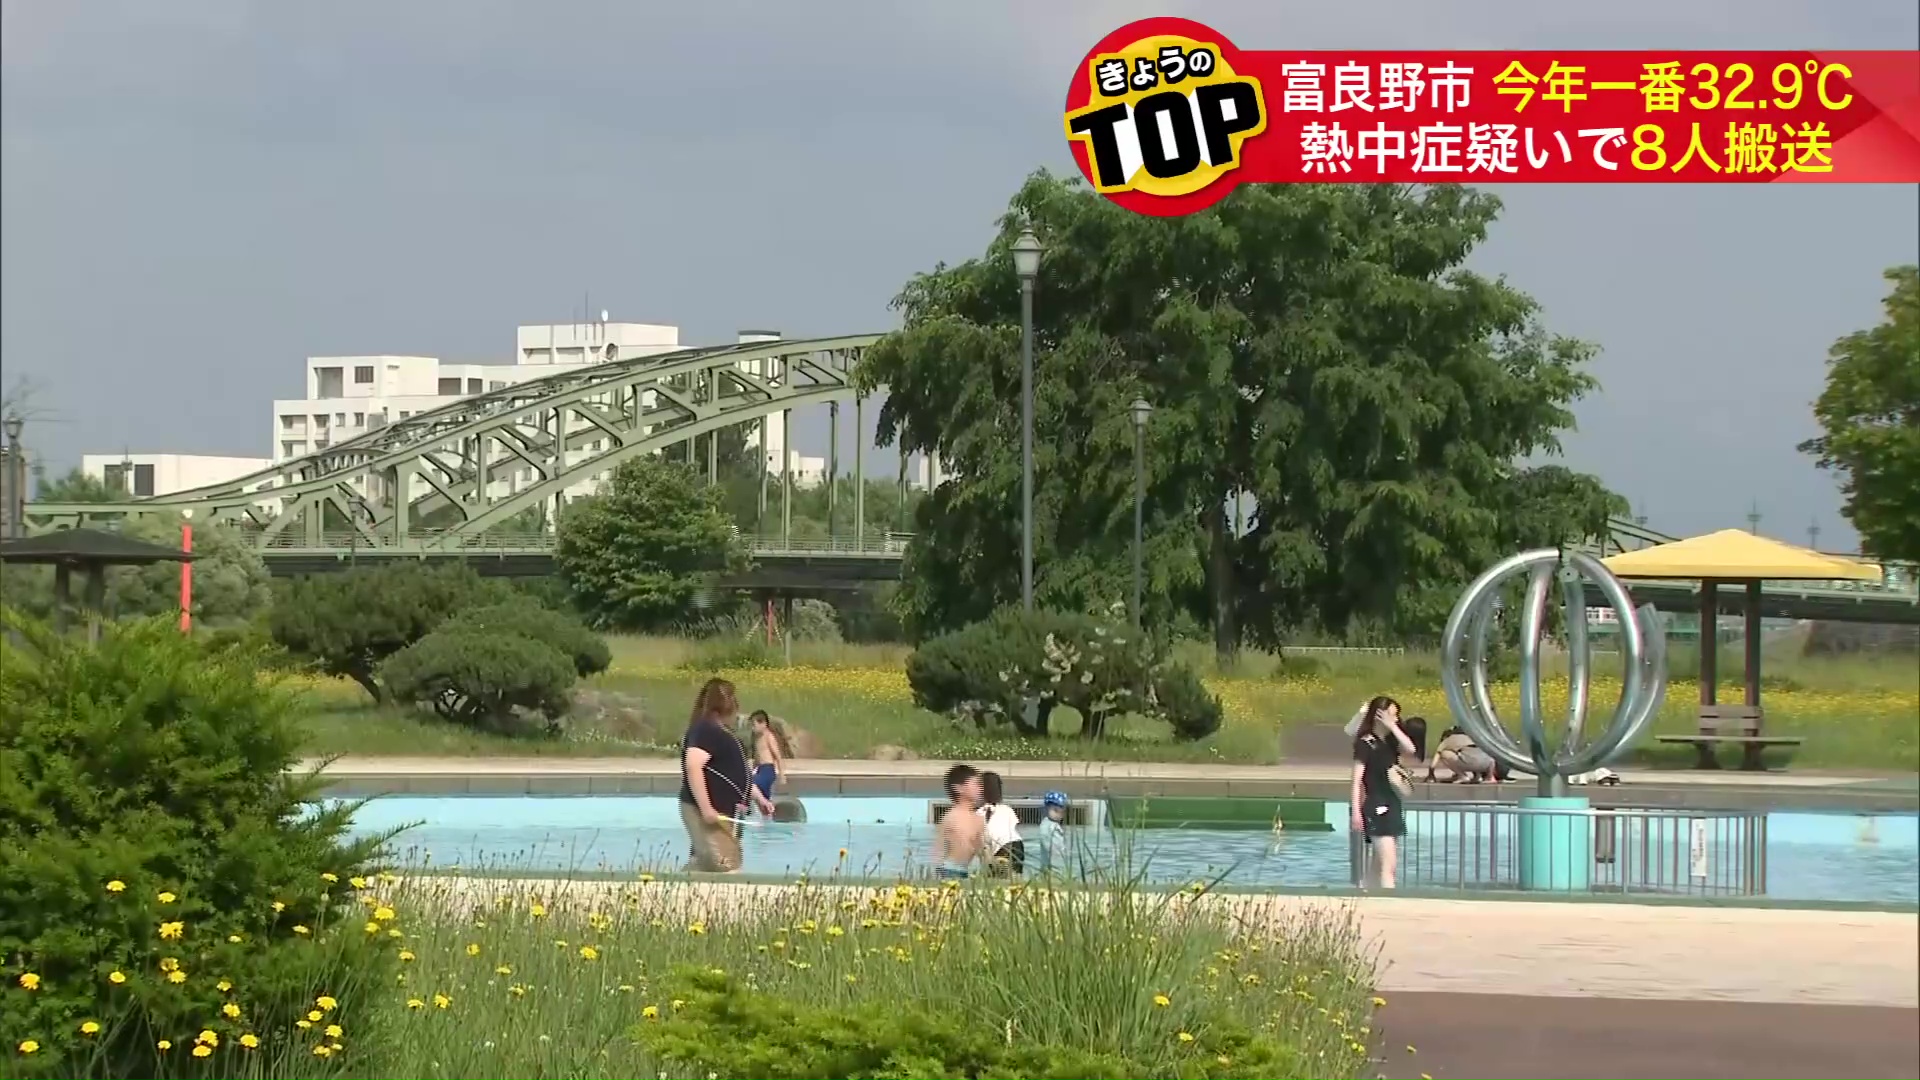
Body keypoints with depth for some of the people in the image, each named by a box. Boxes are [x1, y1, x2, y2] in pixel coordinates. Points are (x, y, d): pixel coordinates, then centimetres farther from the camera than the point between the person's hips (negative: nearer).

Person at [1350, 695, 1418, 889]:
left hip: (1392, 806, 8)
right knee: (1388, 865, -16)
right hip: (1375, 808, -8)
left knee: (1381, 866, 12)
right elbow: (1357, 780, -12)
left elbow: (1410, 749, -9)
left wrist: (1393, 727, -9)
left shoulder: (1391, 741, 11)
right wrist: (1356, 812, -18)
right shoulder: (1365, 743, -9)